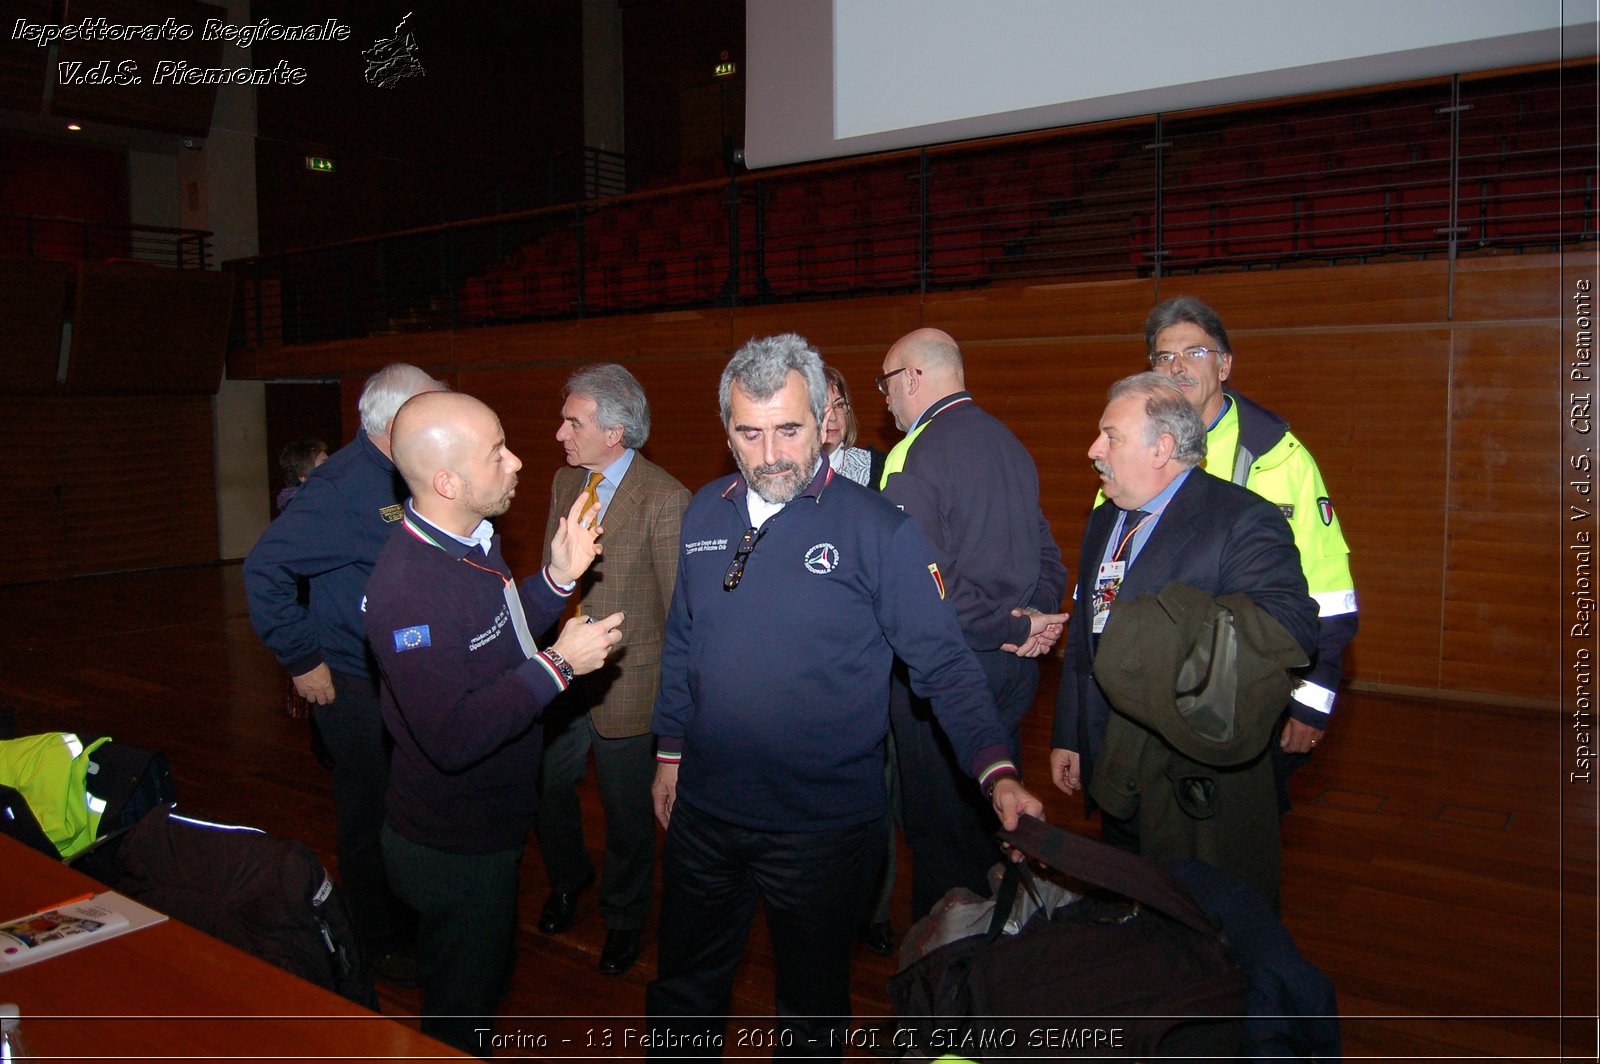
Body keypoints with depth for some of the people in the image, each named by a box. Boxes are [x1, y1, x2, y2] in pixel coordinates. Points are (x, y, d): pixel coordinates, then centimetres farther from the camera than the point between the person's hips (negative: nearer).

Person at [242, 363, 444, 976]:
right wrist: (302, 660, -18)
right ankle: (381, 946, 27)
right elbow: (265, 568, -23)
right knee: (371, 816, 8)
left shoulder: (406, 481, 5)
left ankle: (409, 921, 39)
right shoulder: (343, 485, -21)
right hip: (355, 686, -8)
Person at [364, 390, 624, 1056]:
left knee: (484, 987, 30)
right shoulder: (408, 589, -32)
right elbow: (454, 738, -35)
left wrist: (558, 576, -1)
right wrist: (558, 665, -29)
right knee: (458, 1014, 15)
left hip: (491, 827, 9)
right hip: (451, 851, -9)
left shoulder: (473, 541, 0)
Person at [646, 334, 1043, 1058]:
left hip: (823, 826, -4)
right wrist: (670, 751, 13)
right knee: (682, 990, 23)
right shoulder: (704, 514, 1)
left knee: (811, 1004, 18)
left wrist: (997, 771, -28)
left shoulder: (877, 529, -15)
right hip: (704, 809, 5)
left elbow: (945, 663, -15)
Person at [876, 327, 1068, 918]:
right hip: (1013, 667, 8)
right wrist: (1036, 619, -2)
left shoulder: (914, 455, -15)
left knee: (940, 829, 5)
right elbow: (1045, 553, 12)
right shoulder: (1009, 443, 11)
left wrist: (1010, 628, -15)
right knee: (993, 818, 20)